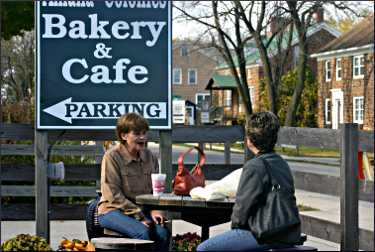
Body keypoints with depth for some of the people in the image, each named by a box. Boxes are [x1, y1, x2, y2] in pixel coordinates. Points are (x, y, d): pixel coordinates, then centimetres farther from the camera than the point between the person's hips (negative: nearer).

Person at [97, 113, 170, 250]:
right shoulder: (112, 156, -9)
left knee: (163, 233, -24)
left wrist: (155, 210, -10)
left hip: (142, 210, 5)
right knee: (142, 232, -32)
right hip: (113, 210, -5)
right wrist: (139, 216, -18)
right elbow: (113, 195, -13)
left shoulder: (150, 156, 7)